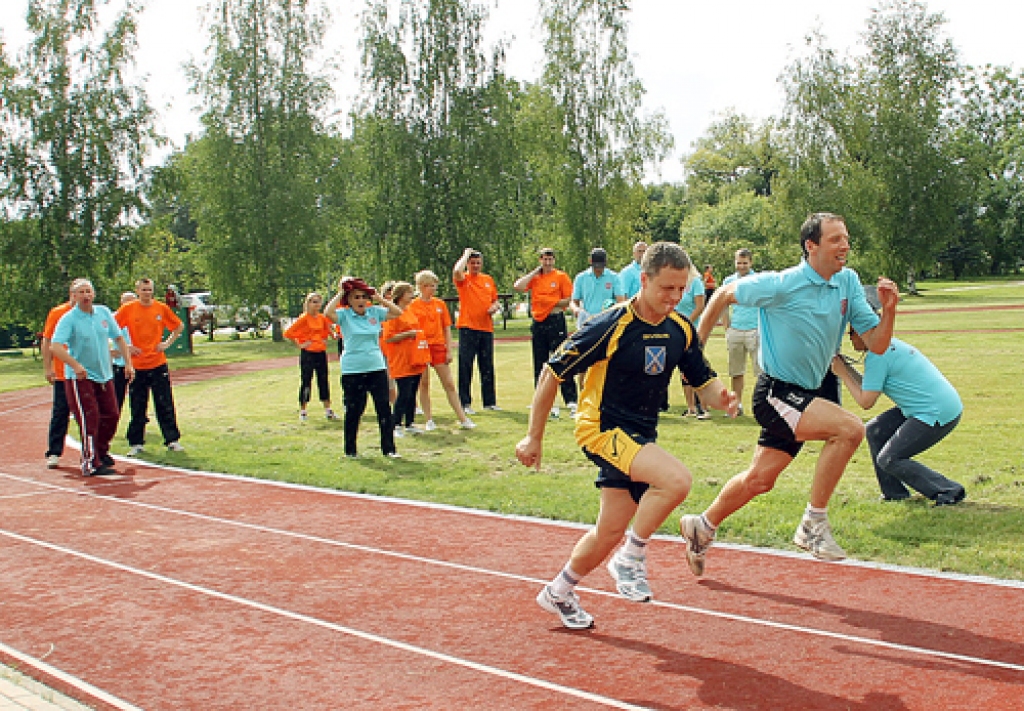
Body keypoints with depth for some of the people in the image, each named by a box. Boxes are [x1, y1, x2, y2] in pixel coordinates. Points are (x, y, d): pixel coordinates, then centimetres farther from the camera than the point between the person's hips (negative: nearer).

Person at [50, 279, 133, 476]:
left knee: (111, 415, 10)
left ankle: (101, 451, 33)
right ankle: (91, 464, -3)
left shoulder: (104, 313, 5)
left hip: (105, 375, 6)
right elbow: (56, 347, -23)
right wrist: (76, 365, -37)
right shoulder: (69, 319, -11)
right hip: (80, 378, -6)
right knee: (89, 419, -10)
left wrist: (128, 363, 7)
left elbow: (119, 338, 14)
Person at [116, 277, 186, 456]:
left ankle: (172, 440, 8)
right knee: (137, 407, 5)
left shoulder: (161, 308, 2)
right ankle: (136, 443, 14)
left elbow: (179, 326, 15)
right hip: (137, 365, -1)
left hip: (158, 364, 1)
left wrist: (167, 343, 4)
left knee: (165, 404, 2)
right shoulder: (128, 309, -1)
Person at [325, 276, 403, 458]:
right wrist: (339, 294, -12)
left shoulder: (375, 312, 7)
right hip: (352, 370, -3)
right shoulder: (344, 315, -3)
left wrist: (378, 298, 0)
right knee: (353, 411, 6)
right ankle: (350, 449, 19)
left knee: (384, 409, 1)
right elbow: (327, 313, -21)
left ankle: (388, 448, 9)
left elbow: (398, 312, 4)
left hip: (377, 368, 3)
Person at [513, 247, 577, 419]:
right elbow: (518, 287, -5)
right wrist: (535, 272, -1)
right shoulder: (534, 277, 12)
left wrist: (553, 303, -10)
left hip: (556, 322, -5)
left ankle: (571, 401, -7)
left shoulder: (561, 276, 2)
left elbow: (569, 299, -1)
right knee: (540, 367, 6)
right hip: (538, 324, 5)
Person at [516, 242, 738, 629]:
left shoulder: (681, 329, -1)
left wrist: (721, 397, -17)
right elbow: (552, 372, -13)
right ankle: (631, 558, -9)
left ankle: (559, 592, 34)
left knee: (611, 530, 11)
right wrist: (534, 437, -10)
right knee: (676, 479, -29)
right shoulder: (610, 326, -20)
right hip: (602, 427, -7)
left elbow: (704, 380, 9)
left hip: (641, 435, 7)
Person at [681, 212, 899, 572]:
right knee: (850, 428, -27)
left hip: (815, 391, 7)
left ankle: (702, 526, 37)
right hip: (777, 393, -7)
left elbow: (877, 344, -2)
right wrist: (695, 347, -3)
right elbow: (724, 295, -5)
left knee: (760, 479, 13)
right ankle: (813, 524, -13)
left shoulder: (848, 282, -2)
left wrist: (889, 309, -20)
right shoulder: (781, 285, -19)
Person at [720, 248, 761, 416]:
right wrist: (727, 327, 8)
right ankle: (737, 405, 16)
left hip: (755, 331, -3)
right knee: (736, 372, 8)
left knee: (760, 370, -6)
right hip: (735, 331, 3)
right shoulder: (728, 281, 9)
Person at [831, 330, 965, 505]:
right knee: (874, 431, 11)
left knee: (888, 460, -6)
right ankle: (895, 494, 16)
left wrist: (842, 374, -5)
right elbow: (869, 387, 16)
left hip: (938, 414, -10)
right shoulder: (889, 345, 14)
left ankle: (950, 491, -2)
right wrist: (845, 366, 11)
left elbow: (866, 402, -14)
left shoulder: (877, 355, -16)